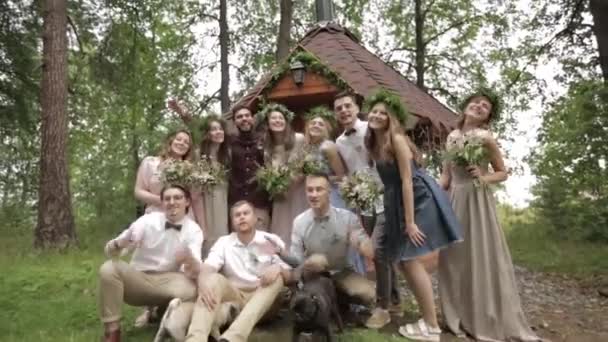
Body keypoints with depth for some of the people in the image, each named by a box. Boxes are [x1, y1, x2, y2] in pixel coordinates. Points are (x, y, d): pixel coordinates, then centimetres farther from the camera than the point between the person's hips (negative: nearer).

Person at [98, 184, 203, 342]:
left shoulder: (194, 230, -7)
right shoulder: (148, 220, -6)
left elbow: (195, 271, -19)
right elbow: (109, 250, -11)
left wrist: (190, 260, -44)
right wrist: (121, 243, -36)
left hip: (168, 283, -1)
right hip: (138, 279, 2)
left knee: (189, 288, -34)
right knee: (108, 268, -26)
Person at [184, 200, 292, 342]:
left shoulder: (271, 240, 0)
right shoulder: (224, 242, 2)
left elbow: (289, 276, -4)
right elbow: (207, 267, -15)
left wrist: (279, 269, -29)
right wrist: (203, 280, -40)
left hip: (262, 298, 0)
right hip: (233, 295, 1)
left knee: (276, 277, -30)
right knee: (214, 279, -27)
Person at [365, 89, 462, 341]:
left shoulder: (396, 139, -16)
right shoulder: (375, 143, 9)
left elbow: (407, 181, -20)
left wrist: (410, 221, -23)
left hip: (419, 199, -9)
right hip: (398, 203, 9)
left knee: (411, 261, -9)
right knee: (403, 261, 10)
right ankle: (427, 320, 20)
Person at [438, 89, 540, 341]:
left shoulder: (485, 137, -5)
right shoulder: (452, 137, 10)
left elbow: (503, 173, 1)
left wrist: (483, 177, -17)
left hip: (478, 200, -5)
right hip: (454, 200, 5)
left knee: (482, 257, -2)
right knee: (455, 258, 9)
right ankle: (460, 318, 23)